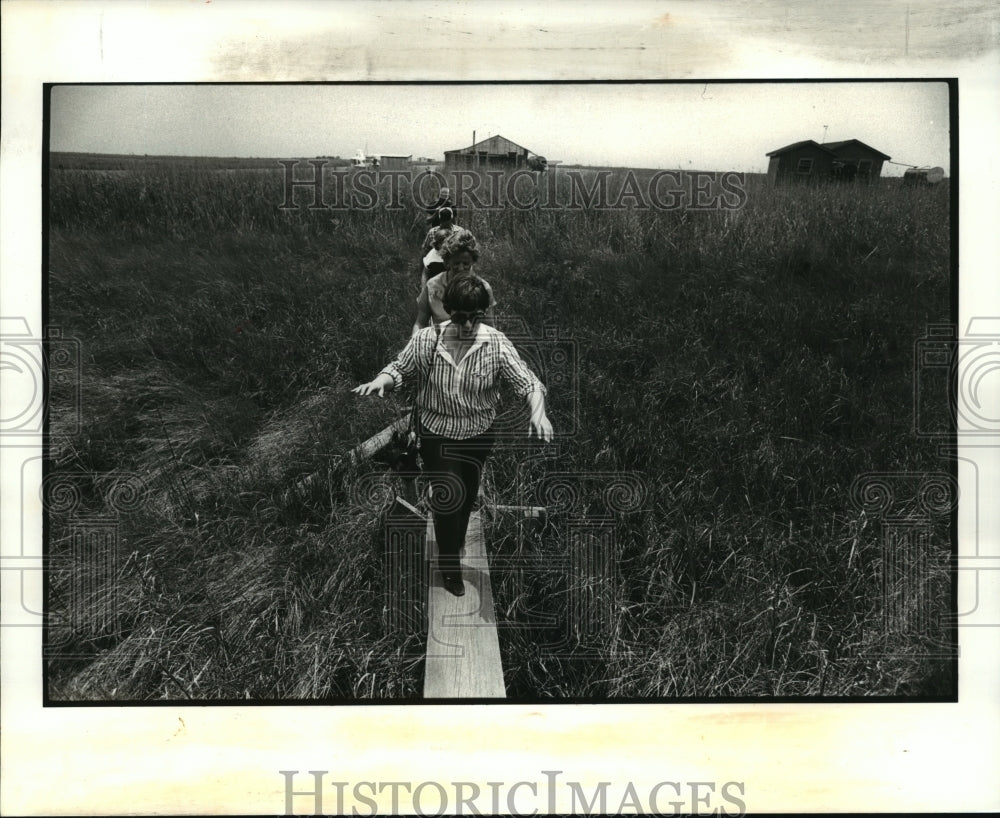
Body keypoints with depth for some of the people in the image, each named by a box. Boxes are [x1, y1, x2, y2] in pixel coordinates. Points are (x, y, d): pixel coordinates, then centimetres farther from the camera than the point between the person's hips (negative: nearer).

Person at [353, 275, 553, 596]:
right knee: (449, 493, -9)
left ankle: (455, 544, 50)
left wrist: (538, 412, -38)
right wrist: (380, 381, -27)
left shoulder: (497, 344, -18)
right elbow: (400, 370, -5)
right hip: (437, 433, -2)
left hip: (479, 434, 2)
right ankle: (449, 564, 16)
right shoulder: (426, 340, -18)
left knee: (468, 495, 20)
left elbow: (528, 381, -20)